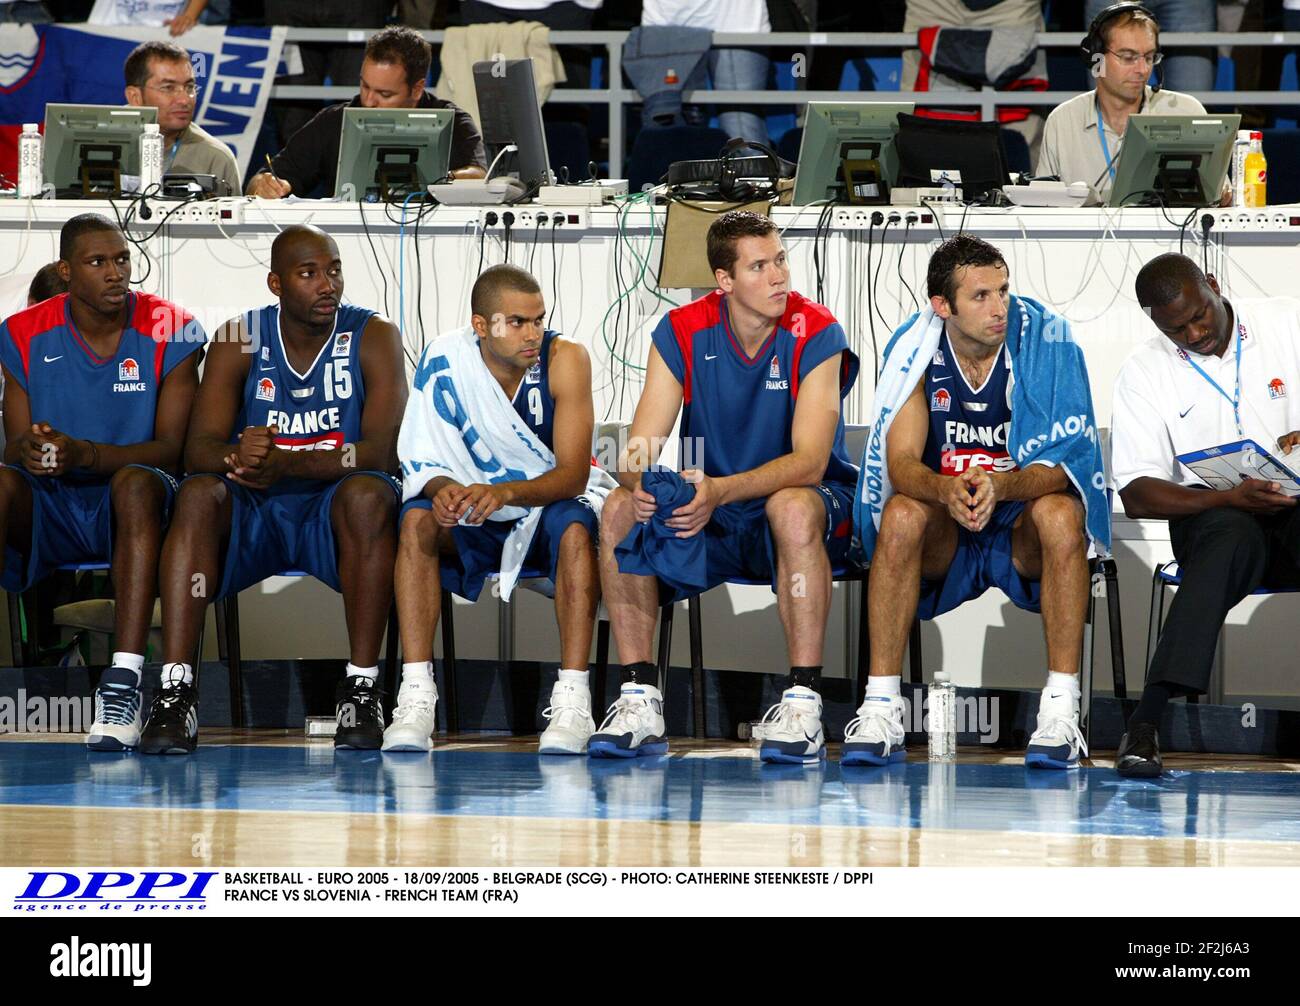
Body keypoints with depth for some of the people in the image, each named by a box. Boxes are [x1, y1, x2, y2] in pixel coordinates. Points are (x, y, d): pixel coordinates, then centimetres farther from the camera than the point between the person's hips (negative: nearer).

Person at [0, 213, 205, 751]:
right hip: (49, 507, 2)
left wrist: (85, 454, -27)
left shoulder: (170, 333, -4)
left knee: (137, 482, -36)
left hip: (128, 506, -2)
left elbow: (171, 447, -10)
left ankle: (123, 684, -46)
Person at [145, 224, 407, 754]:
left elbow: (381, 452, -19)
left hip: (335, 511, -1)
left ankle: (361, 687, -30)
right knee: (199, 493, -29)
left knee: (369, 494, -34)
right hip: (253, 513, 1)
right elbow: (198, 450, -11)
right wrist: (238, 457, -37)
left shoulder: (373, 337, -7)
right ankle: (174, 688, -35)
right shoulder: (240, 339, -2)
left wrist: (286, 463, -35)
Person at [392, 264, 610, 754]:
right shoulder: (445, 360, -13)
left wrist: (505, 492, -42)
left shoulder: (564, 359, -18)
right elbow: (423, 461, -11)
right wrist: (443, 489, -36)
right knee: (418, 519, -27)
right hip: (475, 527, 2)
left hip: (552, 507, -2)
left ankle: (572, 699, -35)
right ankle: (415, 692, -30)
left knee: (576, 525, -34)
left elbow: (573, 473, -23)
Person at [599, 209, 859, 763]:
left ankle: (803, 702, -36)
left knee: (792, 509, -38)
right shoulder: (682, 333, -6)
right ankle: (639, 699, -21)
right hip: (711, 519, 3)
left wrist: (720, 490, -40)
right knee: (619, 510, -22)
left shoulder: (815, 334, -15)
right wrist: (641, 484, -36)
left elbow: (809, 462, -24)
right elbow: (639, 451, -10)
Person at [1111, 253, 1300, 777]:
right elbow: (1136, 495, -3)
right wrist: (1231, 497, -19)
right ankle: (1145, 723, -48)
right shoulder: (1144, 371, 3)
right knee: (1233, 536, -38)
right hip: (1212, 512, -1)